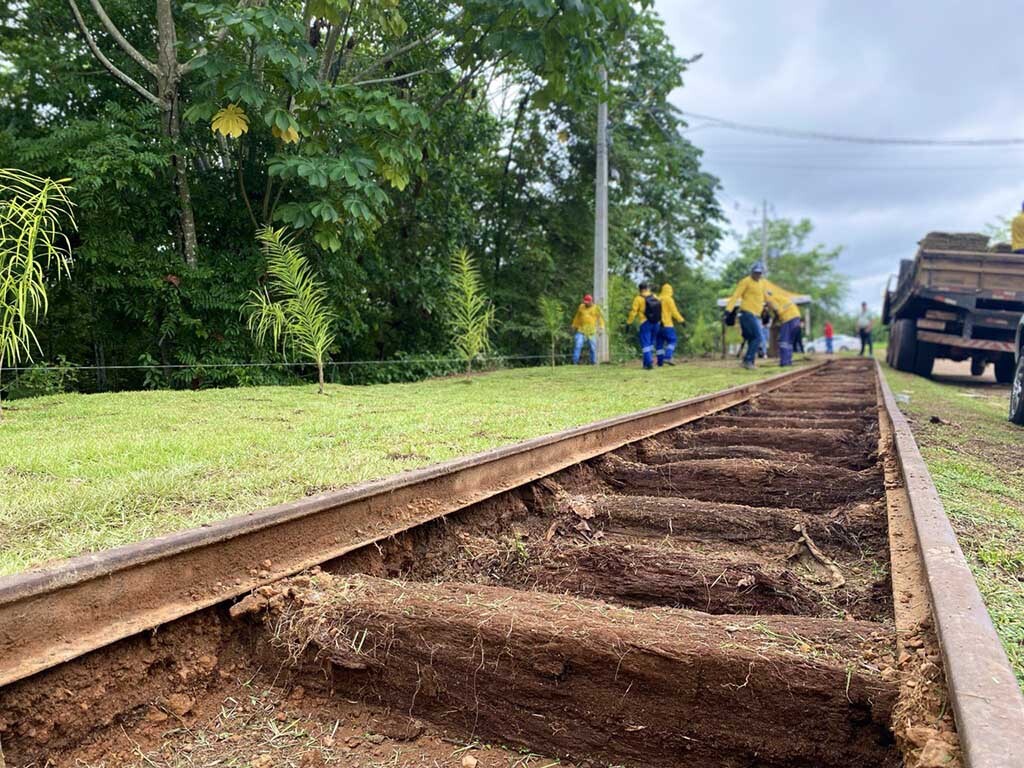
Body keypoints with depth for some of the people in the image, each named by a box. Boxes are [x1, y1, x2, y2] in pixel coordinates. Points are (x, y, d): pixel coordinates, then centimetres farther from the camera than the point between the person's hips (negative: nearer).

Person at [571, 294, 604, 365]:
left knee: (593, 347, 2)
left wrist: (601, 327, -15)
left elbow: (600, 317, -2)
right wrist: (574, 326, 20)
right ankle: (575, 362, -9)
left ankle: (593, 363, 15)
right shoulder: (581, 307, 7)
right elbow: (577, 317, 17)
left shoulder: (596, 308, 1)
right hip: (581, 330, 1)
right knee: (577, 345, -11)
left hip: (591, 331, -1)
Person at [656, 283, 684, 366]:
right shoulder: (669, 299, -7)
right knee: (672, 341, 0)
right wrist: (682, 320, -3)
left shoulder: (657, 299, 10)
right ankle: (667, 357, -17)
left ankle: (660, 362, 8)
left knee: (660, 343, 9)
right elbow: (674, 312, -10)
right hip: (667, 325, -6)